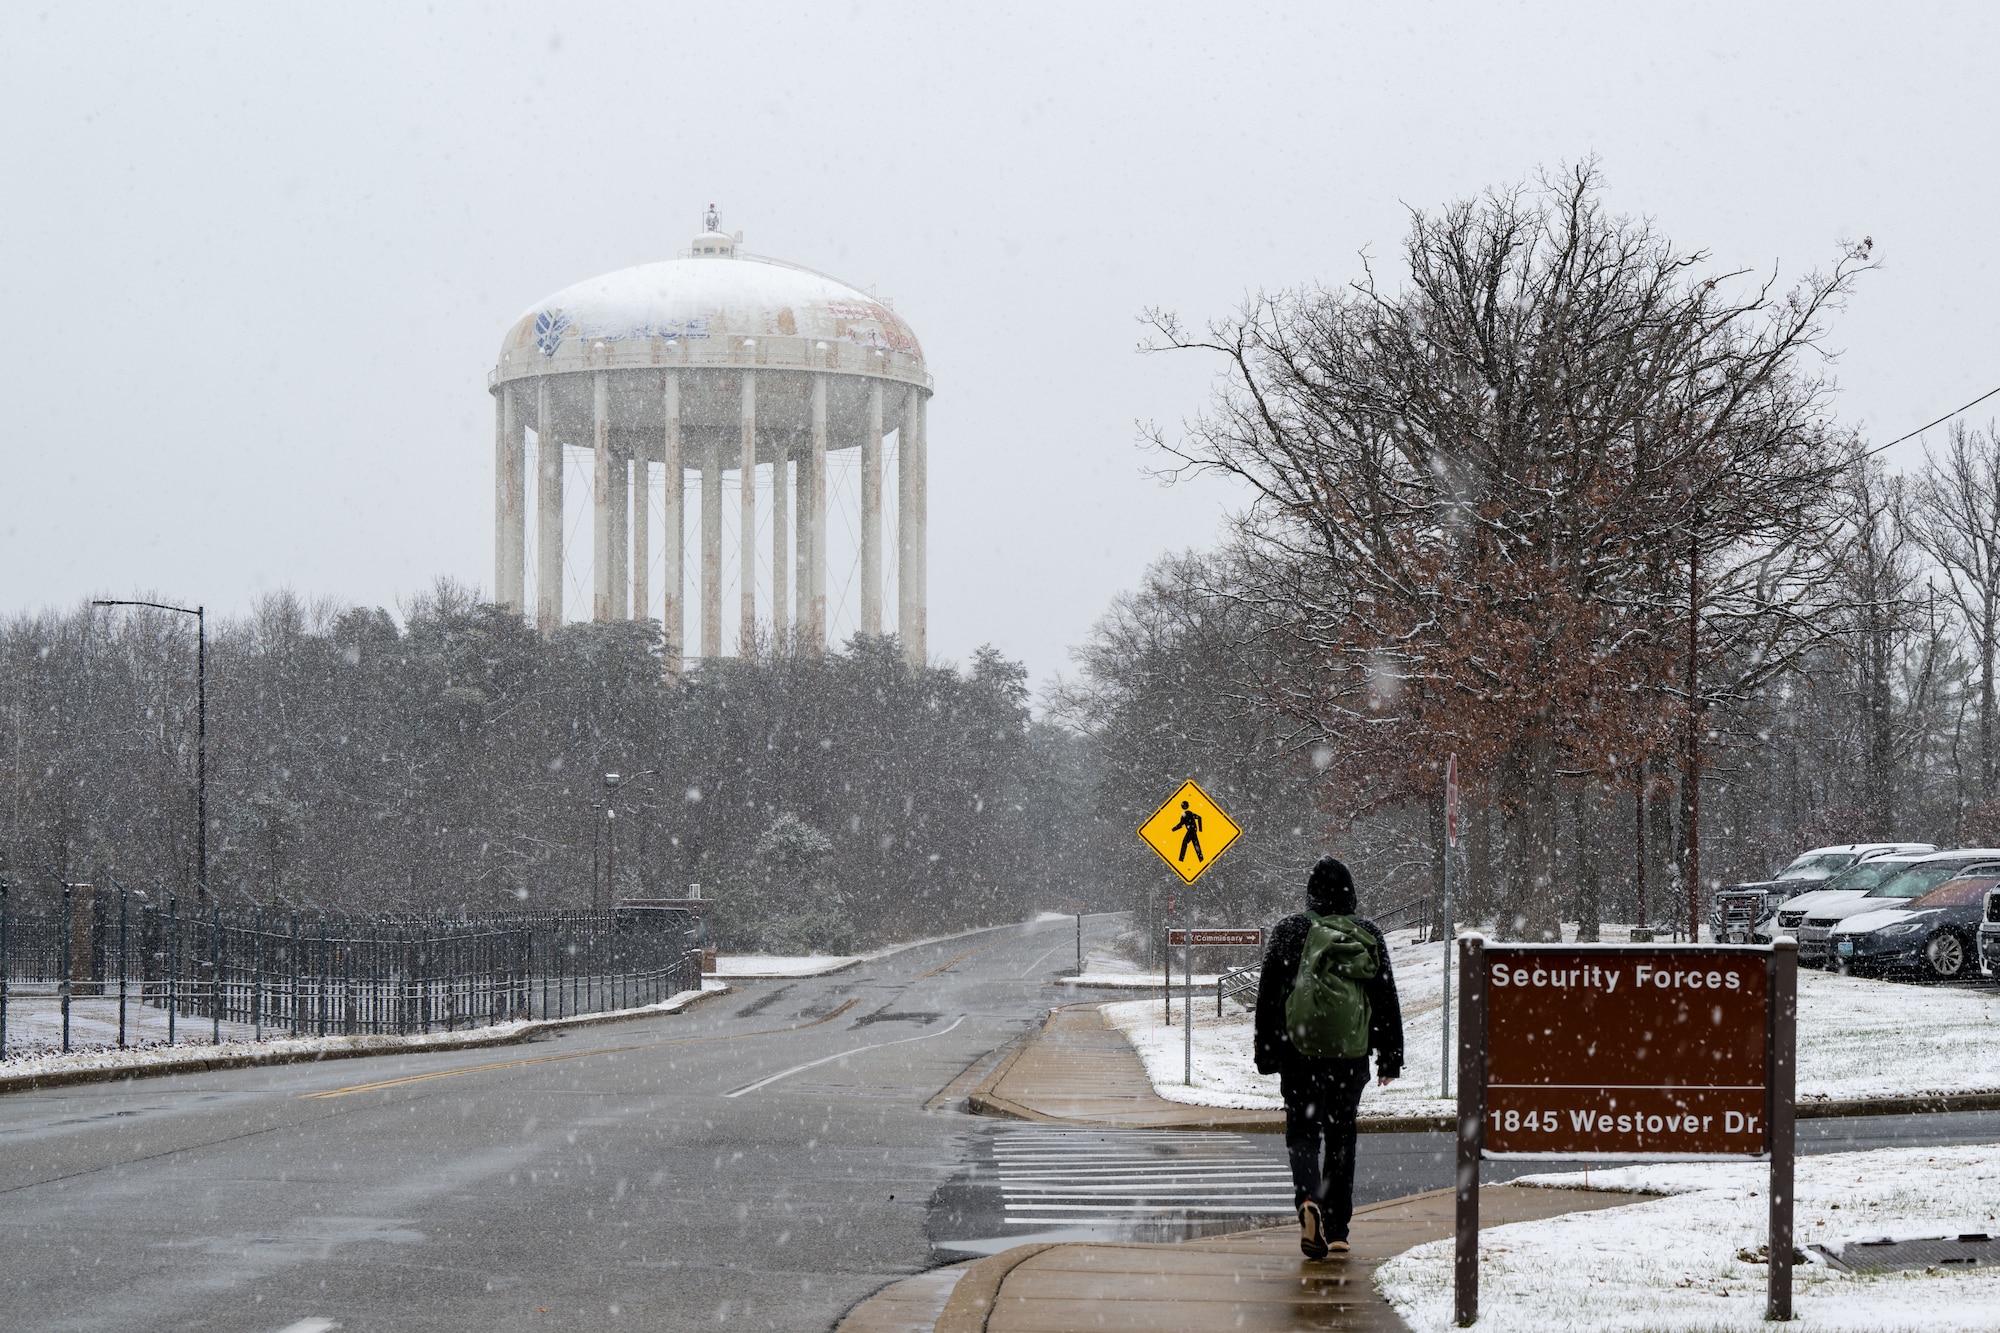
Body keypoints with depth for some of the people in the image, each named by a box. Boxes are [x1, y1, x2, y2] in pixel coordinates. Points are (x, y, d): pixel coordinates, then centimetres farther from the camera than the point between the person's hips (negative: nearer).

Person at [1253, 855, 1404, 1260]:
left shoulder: (1288, 931, 2)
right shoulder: (1368, 935, 4)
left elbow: (1267, 996, 2)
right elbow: (1386, 1001, 6)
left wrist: (1267, 1054, 7)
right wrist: (1390, 1057, 11)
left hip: (1300, 1049, -1)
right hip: (1351, 1054, 1)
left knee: (1303, 1131, 1)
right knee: (1340, 1134, 12)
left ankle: (1308, 1200, -27)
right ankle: (1336, 1229, 14)